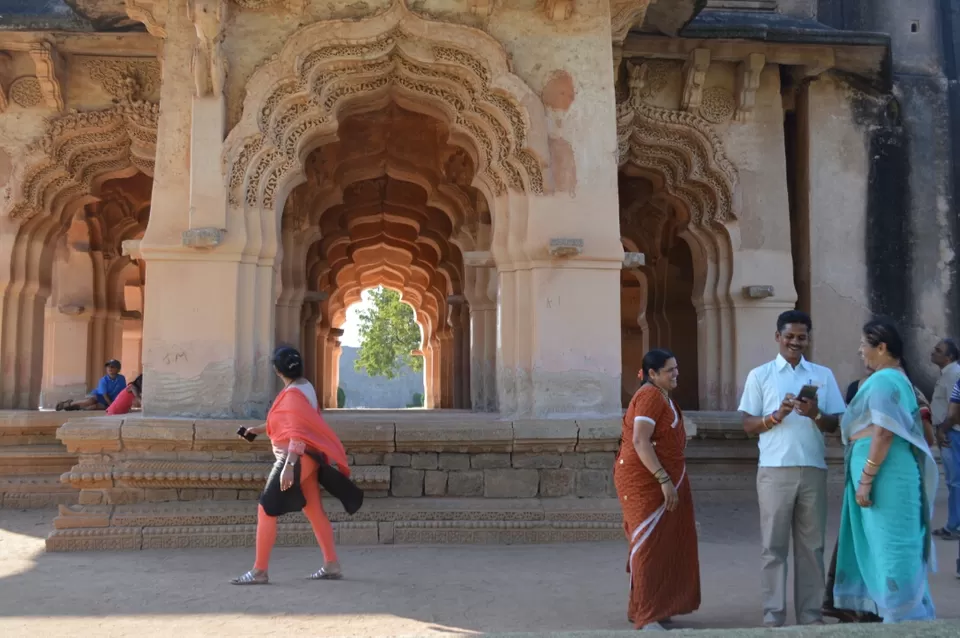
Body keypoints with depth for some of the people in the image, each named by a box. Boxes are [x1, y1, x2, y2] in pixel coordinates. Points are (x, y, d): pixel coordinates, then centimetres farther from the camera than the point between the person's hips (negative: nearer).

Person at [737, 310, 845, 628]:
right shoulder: (760, 375, 5)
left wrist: (815, 414, -13)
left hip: (813, 469, 2)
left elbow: (835, 424, 7)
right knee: (774, 545, 1)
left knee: (812, 545, 6)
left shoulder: (823, 375, 11)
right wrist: (777, 415, -15)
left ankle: (811, 613, 14)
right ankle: (773, 615, 6)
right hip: (775, 470, -2)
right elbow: (749, 424, 2)